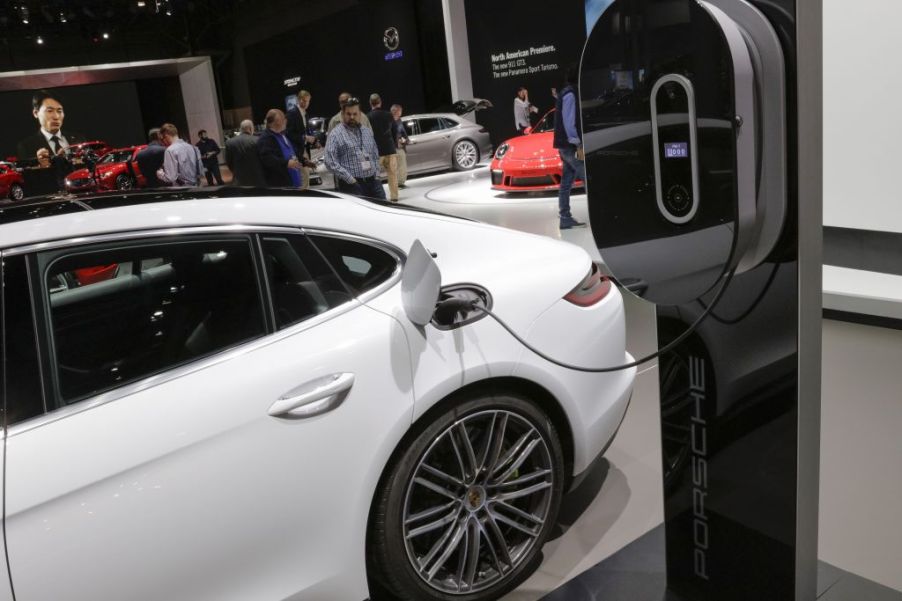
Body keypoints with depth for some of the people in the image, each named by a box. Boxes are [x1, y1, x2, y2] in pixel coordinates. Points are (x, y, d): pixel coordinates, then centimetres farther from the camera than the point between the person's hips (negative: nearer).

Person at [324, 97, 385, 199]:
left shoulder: (367, 132, 17)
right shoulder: (335, 134, -3)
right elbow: (330, 162, -11)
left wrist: (376, 174, 8)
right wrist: (350, 179, -15)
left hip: (373, 182, 6)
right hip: (352, 184, -5)